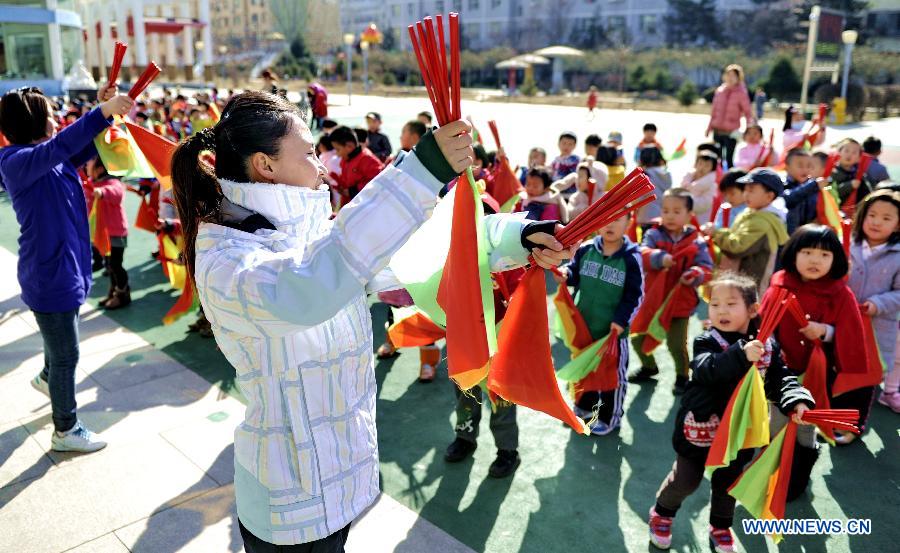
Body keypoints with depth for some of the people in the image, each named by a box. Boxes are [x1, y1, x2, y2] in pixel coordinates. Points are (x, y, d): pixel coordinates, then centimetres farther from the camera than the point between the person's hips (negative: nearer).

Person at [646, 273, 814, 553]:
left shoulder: (769, 347, -5)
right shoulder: (707, 341, -17)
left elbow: (781, 379, -5)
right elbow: (706, 369, -35)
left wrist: (796, 401, -26)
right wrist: (741, 354, -49)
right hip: (701, 426, -3)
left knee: (728, 482, 19)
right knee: (686, 479, 9)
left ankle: (720, 527, 42)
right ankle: (661, 513, 35)